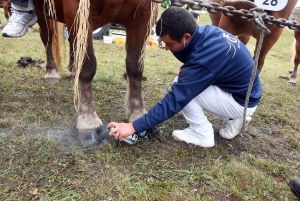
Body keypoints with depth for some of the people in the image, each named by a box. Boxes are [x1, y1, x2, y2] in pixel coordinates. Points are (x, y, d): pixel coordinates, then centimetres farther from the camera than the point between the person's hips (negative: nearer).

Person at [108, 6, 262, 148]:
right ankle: (233, 118, 12)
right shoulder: (207, 31, -8)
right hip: (244, 90, 9)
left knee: (182, 89, -19)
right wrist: (186, 73, -12)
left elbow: (174, 100, -29)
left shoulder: (202, 61, -32)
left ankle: (202, 134, -2)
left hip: (243, 102, -8)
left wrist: (134, 127, -24)